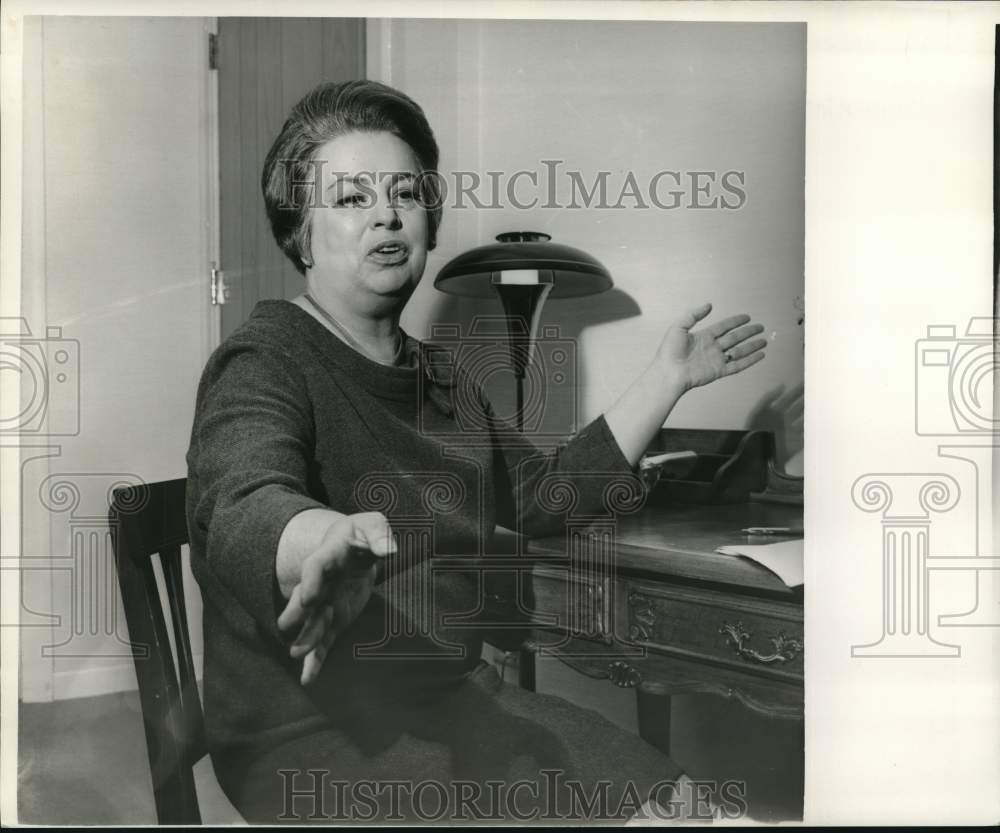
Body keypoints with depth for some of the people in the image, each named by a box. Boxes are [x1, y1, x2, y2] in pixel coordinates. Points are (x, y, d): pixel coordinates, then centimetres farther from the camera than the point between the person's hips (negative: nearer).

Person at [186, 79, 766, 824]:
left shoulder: (442, 377, 12)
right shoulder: (265, 362, -13)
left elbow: (546, 496, 15)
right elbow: (240, 507, -33)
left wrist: (666, 377, 16)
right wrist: (329, 541, -57)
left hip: (454, 697, 7)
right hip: (314, 732, -6)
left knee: (677, 800, -7)